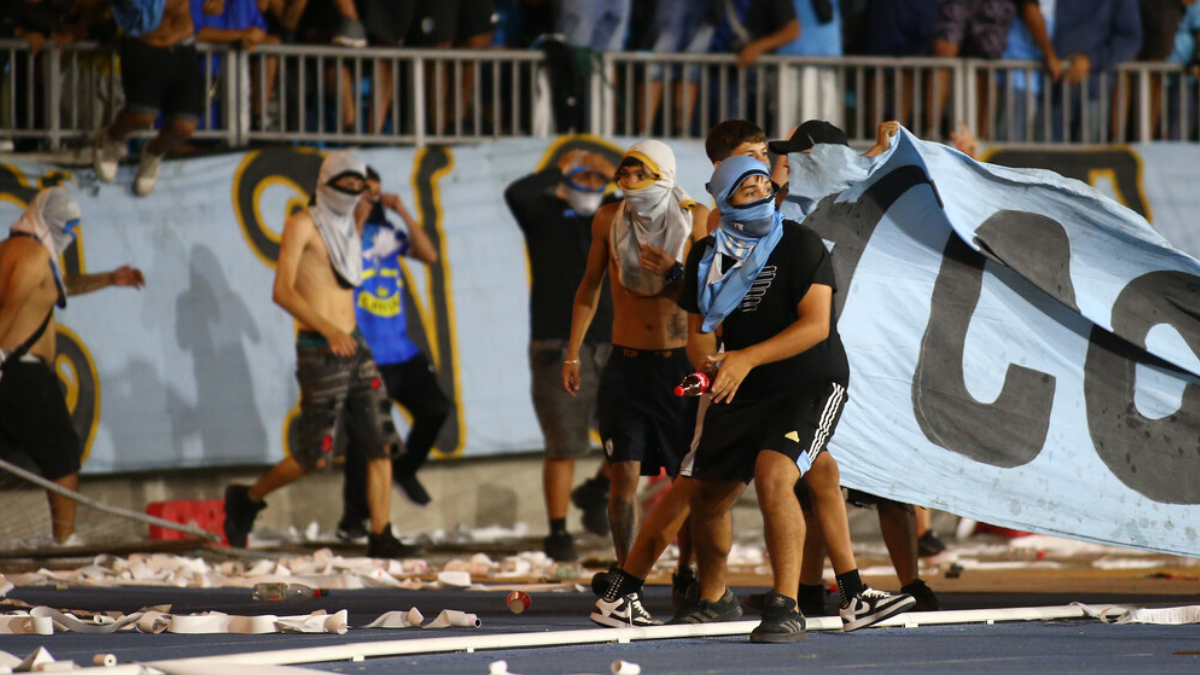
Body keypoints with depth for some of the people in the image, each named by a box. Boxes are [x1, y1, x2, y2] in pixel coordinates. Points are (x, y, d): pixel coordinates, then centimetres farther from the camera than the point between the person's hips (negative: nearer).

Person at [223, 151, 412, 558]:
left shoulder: (347, 227, 17)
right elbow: (282, 291, -18)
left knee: (381, 445, -2)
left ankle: (380, 537, -2)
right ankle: (246, 501, 16)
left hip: (354, 346, 7)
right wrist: (327, 329, -27)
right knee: (316, 456, -5)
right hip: (319, 351, -7)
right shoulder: (303, 225, -7)